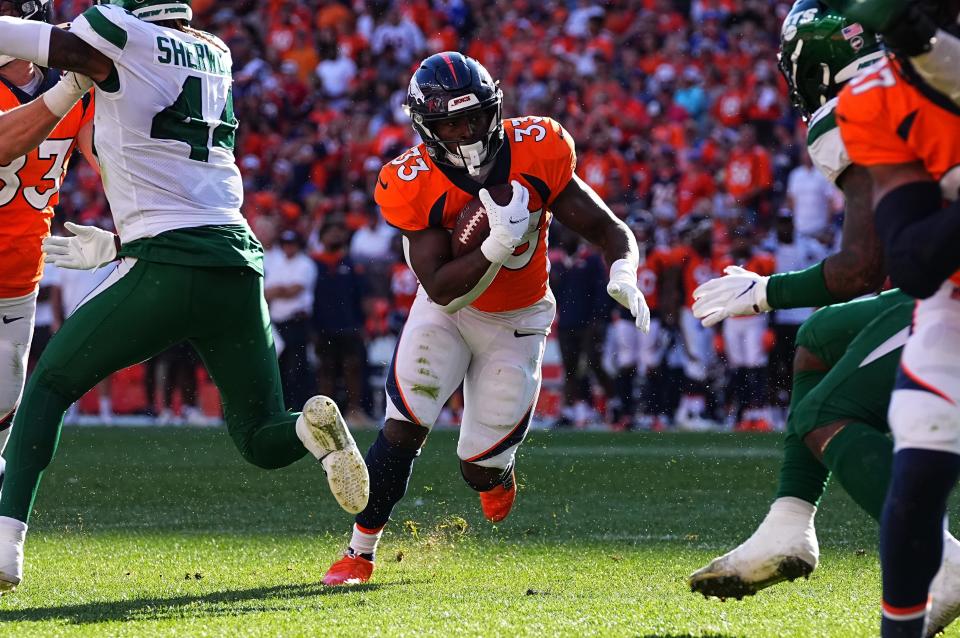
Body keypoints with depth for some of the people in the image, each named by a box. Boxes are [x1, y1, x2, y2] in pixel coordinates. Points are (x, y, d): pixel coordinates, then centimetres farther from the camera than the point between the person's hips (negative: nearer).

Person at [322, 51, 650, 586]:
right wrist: (498, 245, -42)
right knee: (403, 428, -18)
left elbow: (611, 230, -16)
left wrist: (623, 274, -37)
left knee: (481, 471, 2)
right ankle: (360, 552, -3)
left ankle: (498, 472, 42)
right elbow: (440, 289, -27)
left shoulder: (536, 154, -22)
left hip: (517, 322, 1)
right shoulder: (415, 185, -24)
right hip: (448, 312, -1)